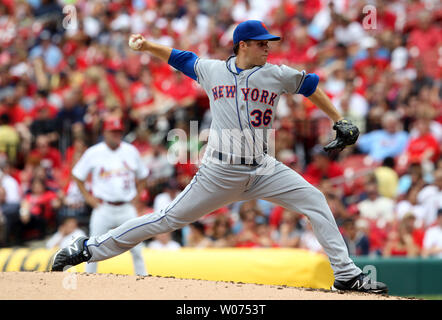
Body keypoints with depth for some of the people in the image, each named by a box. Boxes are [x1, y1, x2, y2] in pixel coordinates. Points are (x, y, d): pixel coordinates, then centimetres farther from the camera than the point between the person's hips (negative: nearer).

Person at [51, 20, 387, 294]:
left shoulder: (277, 75, 2)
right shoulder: (211, 70, 3)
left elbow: (310, 86, 16)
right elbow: (178, 58, 18)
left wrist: (340, 121, 16)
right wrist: (147, 45, 4)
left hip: (263, 170, 2)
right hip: (220, 173, -2)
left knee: (315, 200, -11)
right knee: (169, 219, -4)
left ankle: (346, 274, -4)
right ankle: (88, 249, 5)